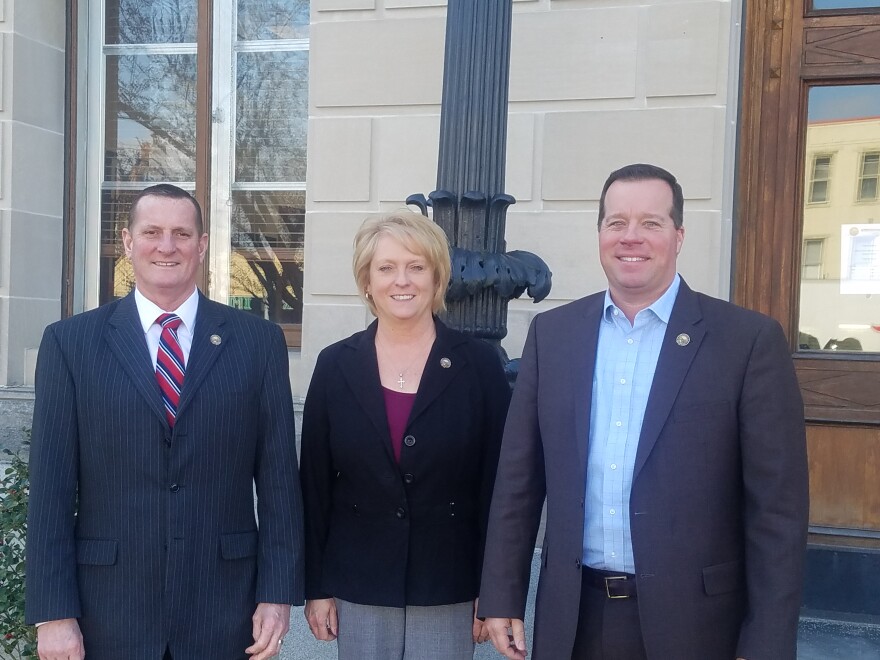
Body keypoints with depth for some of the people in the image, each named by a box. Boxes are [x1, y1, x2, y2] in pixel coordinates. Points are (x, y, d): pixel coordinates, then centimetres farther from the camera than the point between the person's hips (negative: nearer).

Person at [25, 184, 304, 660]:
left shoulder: (259, 341, 1)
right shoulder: (70, 342, 1)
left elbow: (278, 479, 0)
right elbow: (51, 487, -2)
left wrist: (278, 593, -3)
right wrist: (53, 613, -5)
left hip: (224, 611, 1)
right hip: (107, 612, 0)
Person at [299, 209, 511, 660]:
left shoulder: (479, 365, -4)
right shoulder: (335, 365, 0)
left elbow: (499, 482, -2)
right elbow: (315, 484, 3)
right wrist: (316, 586, 2)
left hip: (449, 592, -1)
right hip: (357, 590, 1)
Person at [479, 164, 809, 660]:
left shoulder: (749, 339, -7)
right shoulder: (553, 333, 3)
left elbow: (777, 505, -7)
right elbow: (519, 479, 6)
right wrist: (503, 596, 5)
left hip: (690, 619, -2)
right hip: (572, 619, 3)